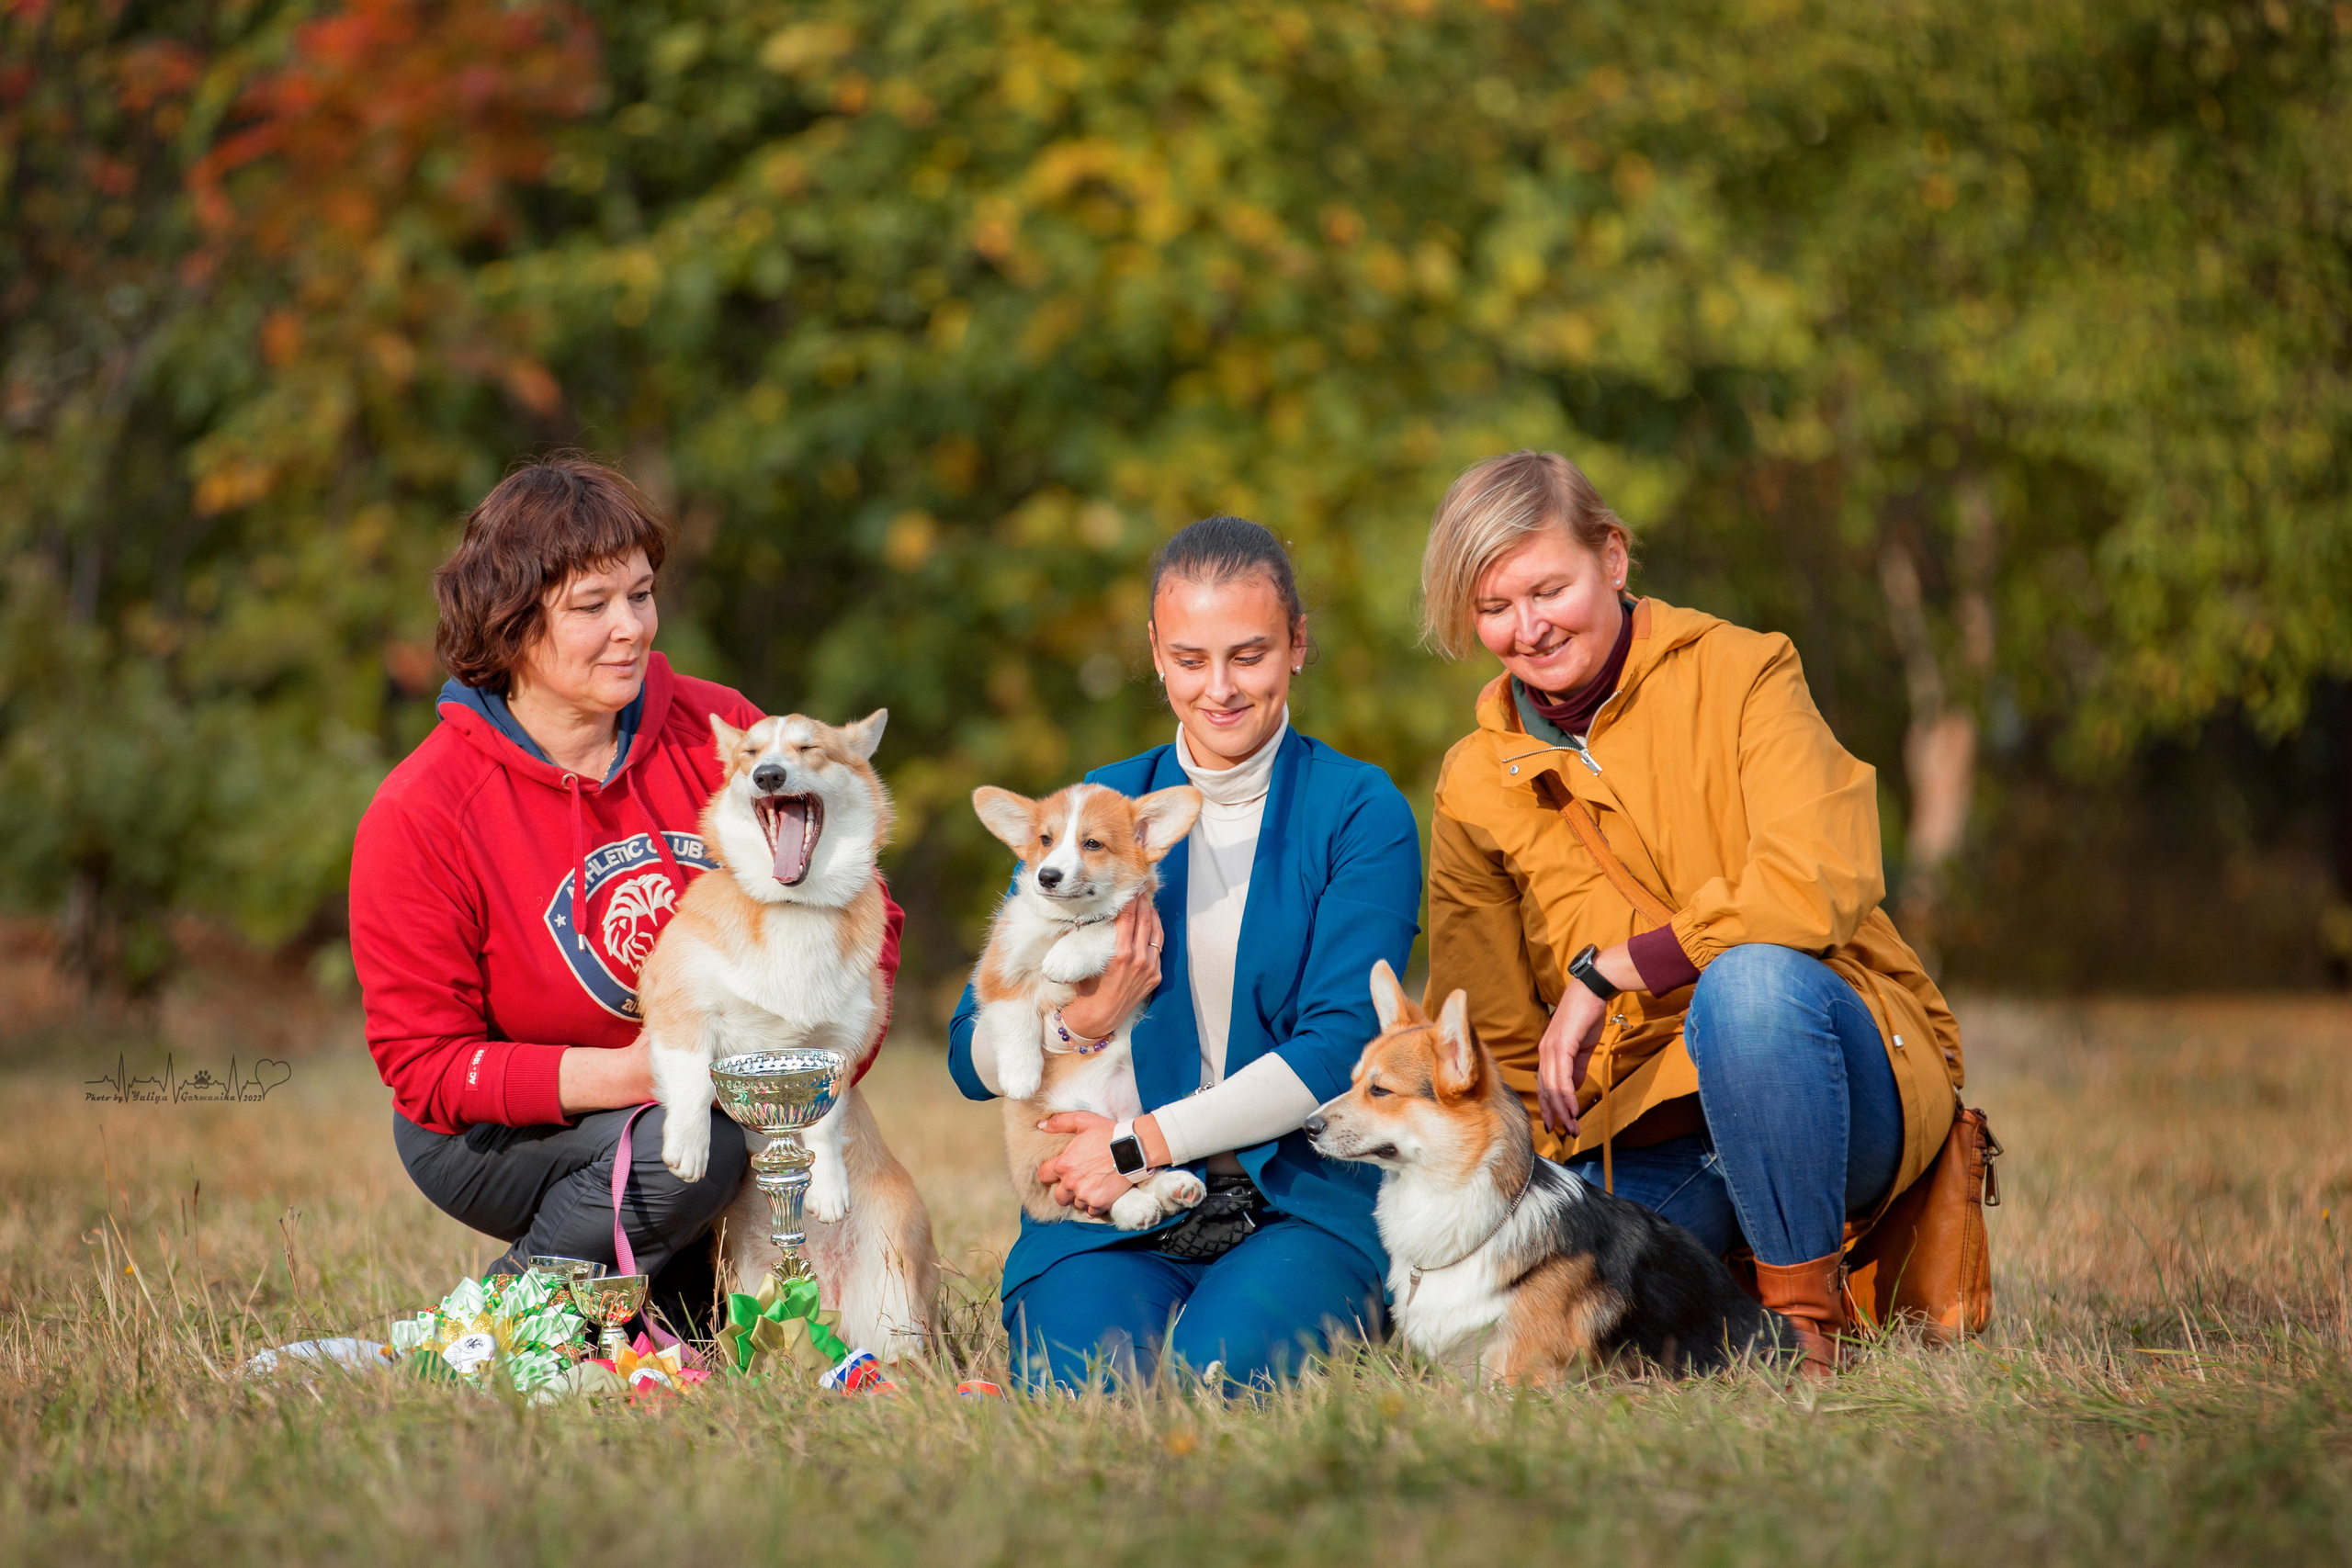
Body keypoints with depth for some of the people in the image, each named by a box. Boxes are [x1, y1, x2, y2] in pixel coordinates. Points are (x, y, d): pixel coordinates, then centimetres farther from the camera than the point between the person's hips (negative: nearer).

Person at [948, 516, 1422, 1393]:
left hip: (1302, 1207, -1)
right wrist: (1083, 1019, -13)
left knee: (1213, 1380, -30)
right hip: (1112, 1220, 1)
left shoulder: (1361, 812, 4)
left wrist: (1147, 1141, -13)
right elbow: (973, 1058, 9)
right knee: (1082, 1393, -29)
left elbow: (1339, 1050, -7)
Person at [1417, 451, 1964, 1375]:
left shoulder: (1737, 674, -3)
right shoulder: (1477, 789, 9)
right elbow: (1498, 1048, 12)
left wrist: (1606, 971, -17)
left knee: (1749, 979, -37)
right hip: (1645, 1139, 4)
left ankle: (1808, 1317, -19)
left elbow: (1817, 889, -20)